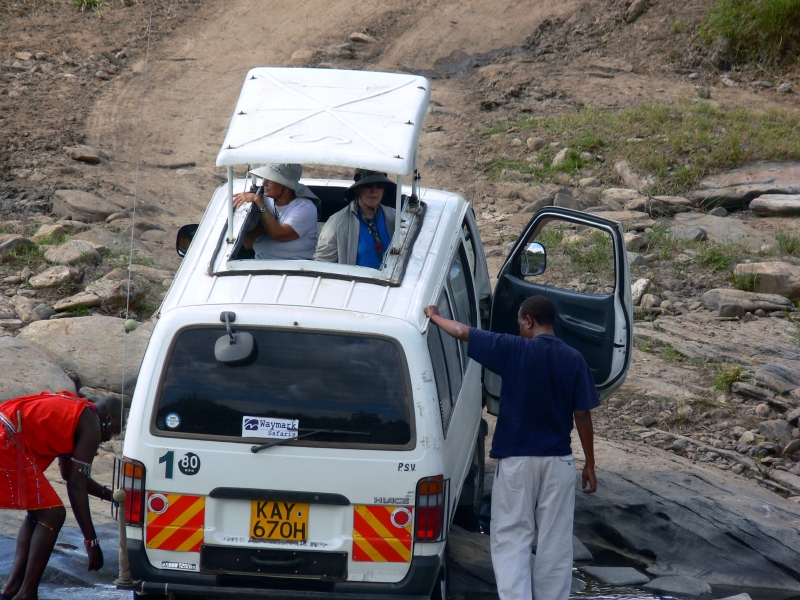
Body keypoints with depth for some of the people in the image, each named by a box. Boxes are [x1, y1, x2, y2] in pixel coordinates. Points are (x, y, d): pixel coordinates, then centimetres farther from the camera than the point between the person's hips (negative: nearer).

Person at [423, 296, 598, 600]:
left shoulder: (514, 350, -8)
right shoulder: (574, 360, -1)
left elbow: (462, 331, -1)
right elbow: (582, 416, -2)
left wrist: (434, 317, 19)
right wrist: (589, 466, 5)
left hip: (516, 461, -3)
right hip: (558, 461, 3)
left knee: (511, 538, 1)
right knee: (555, 541, 9)